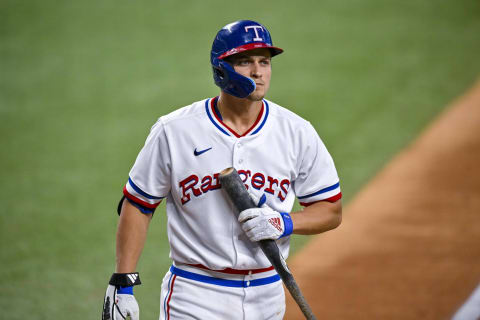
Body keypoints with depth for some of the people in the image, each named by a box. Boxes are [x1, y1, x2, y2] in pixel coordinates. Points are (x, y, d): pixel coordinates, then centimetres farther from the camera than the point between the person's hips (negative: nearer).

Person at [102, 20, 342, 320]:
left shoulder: (297, 133, 0)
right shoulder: (174, 131, -5)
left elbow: (332, 211, 6)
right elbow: (138, 205, 1)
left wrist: (284, 223, -13)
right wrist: (122, 283, -5)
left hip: (266, 295, 3)